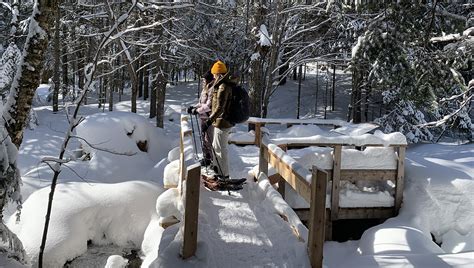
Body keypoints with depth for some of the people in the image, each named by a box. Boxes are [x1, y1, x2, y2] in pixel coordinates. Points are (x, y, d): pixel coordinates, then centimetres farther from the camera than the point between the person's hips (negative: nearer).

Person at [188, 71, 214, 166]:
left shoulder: (212, 90, -16)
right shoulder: (205, 90, 13)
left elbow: (209, 105, -22)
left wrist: (197, 110, -18)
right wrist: (194, 107, 6)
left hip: (209, 118, -10)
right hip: (203, 118, 10)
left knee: (208, 140, -5)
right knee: (204, 138, 16)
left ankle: (213, 160, 5)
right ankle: (206, 158, 27)